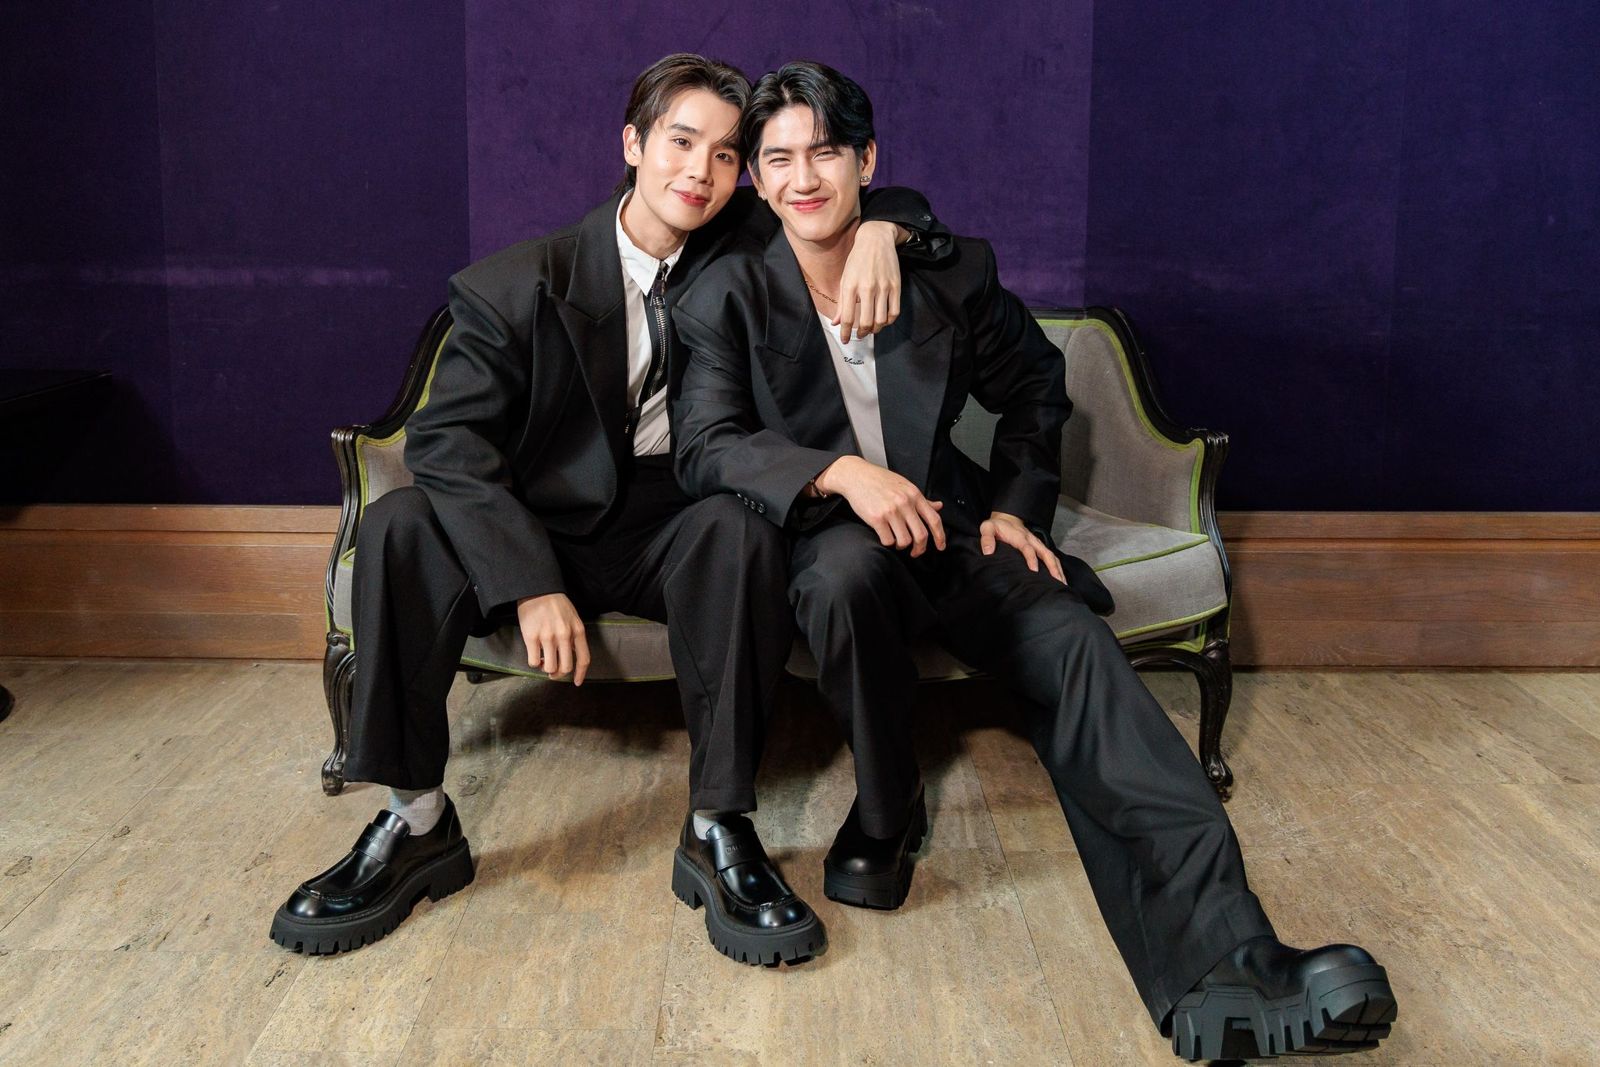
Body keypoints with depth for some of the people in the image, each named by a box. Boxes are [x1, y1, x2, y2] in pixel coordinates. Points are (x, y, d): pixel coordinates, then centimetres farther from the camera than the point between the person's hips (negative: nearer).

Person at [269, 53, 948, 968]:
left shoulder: (742, 248, 2)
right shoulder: (519, 285, -6)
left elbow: (902, 206, 10)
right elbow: (448, 440, -15)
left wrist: (878, 230, -17)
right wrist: (530, 584, -29)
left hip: (673, 532, 0)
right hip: (549, 529, 0)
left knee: (742, 530, -34)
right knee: (400, 528, -26)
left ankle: (718, 830, -28)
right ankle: (417, 825, -18)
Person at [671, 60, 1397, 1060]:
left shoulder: (953, 273, 3)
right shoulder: (730, 296, -3)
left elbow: (1036, 390, 17)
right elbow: (707, 447, -15)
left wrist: (1018, 507, 3)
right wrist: (839, 472, -32)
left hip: (946, 524, 2)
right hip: (819, 538, -1)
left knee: (1073, 644, -26)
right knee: (849, 566, -39)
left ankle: (1219, 972, -38)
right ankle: (886, 807, -11)